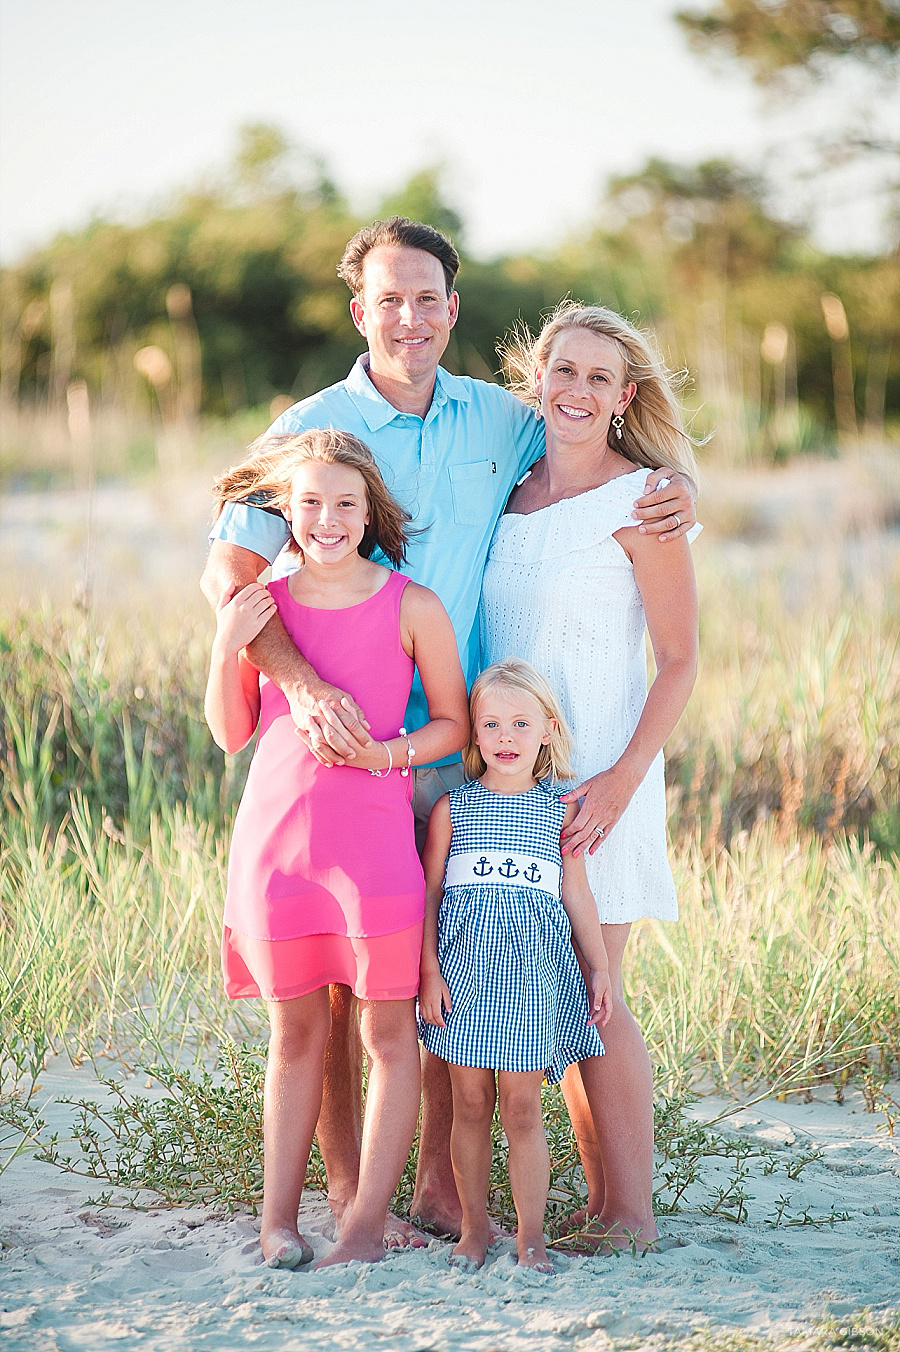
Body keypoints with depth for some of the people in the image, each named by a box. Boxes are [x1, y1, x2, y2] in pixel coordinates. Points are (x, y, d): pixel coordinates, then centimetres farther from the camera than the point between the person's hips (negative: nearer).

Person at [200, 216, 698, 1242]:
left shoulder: (501, 422, 8)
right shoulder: (313, 428, -3)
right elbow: (227, 573, -11)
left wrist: (677, 491, -1)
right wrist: (304, 687, -26)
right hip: (346, 741, -3)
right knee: (345, 972, 0)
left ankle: (441, 1189, 17)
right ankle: (346, 1192, 10)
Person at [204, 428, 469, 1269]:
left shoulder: (412, 608, -3)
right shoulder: (260, 603, 3)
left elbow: (453, 723, 4)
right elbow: (232, 734, 7)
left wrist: (391, 750, -14)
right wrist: (228, 648, -8)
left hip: (375, 841, -2)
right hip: (276, 833, 2)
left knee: (387, 1030, 2)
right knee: (294, 1031, 10)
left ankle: (369, 1221, 10)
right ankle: (278, 1215, 17)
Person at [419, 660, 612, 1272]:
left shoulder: (560, 811, 8)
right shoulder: (452, 808, 6)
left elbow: (577, 895, 12)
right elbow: (429, 894, 5)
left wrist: (600, 969, 10)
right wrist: (429, 970, -3)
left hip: (533, 965, 0)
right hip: (463, 960, 0)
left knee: (522, 1106, -1)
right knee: (470, 1103, 4)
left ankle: (531, 1233, 6)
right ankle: (475, 1226, 16)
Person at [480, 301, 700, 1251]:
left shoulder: (640, 499, -7)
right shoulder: (509, 493, 11)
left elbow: (679, 660, -8)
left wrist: (623, 779, -18)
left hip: (596, 771, -6)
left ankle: (632, 1214, 4)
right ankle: (600, 1203, 16)